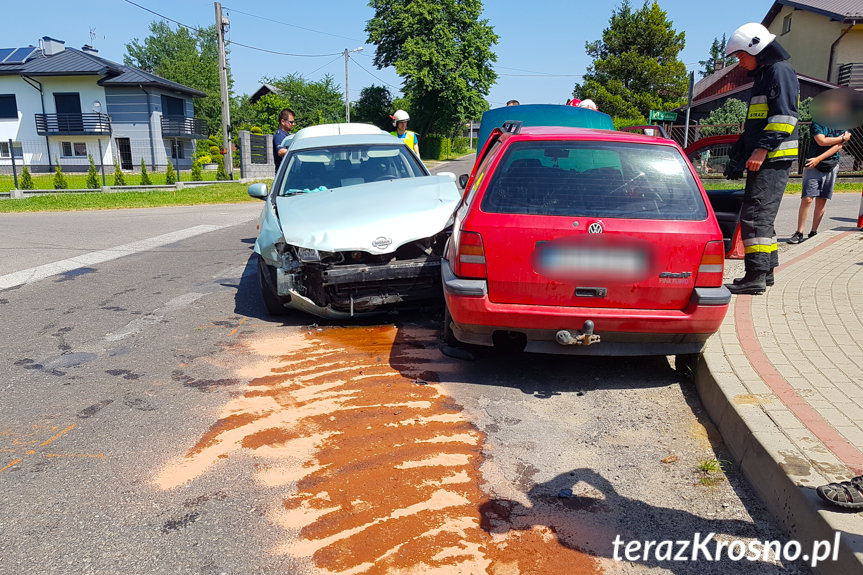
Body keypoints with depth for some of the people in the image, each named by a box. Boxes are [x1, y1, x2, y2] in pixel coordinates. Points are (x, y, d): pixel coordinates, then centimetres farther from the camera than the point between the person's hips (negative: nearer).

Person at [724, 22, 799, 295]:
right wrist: (738, 155, 25)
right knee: (760, 216, 13)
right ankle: (766, 271, 20)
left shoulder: (781, 71, -6)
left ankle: (756, 276, -15)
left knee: (756, 215, -15)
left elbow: (784, 117, -18)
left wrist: (763, 149, -24)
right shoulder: (763, 75, 25)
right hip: (762, 160, 10)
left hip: (773, 160, -10)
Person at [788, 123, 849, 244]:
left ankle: (813, 233, 10)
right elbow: (822, 141, -14)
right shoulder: (817, 123, 1)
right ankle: (799, 233, -7)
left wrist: (819, 159, -14)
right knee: (807, 199, -11)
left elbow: (838, 146, -2)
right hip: (814, 166, -3)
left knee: (822, 201, 3)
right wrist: (843, 138, -4)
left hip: (832, 166, 4)